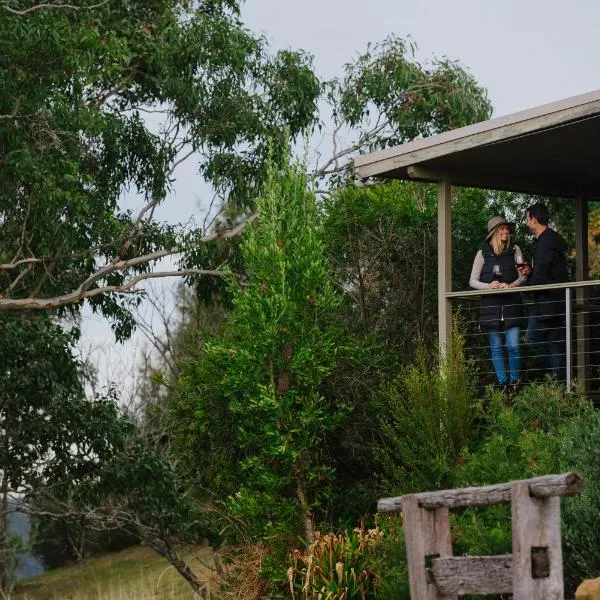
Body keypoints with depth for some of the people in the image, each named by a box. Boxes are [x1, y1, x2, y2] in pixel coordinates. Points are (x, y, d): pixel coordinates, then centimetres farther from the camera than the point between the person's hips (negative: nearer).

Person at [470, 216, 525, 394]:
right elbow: (473, 281, 6)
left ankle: (515, 383, 5)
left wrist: (511, 285, -17)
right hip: (491, 305, 0)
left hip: (511, 304, 0)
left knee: (514, 346, -8)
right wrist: (488, 286, -12)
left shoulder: (515, 251, 7)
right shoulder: (483, 253, 5)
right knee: (496, 347, 2)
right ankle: (503, 384, 9)